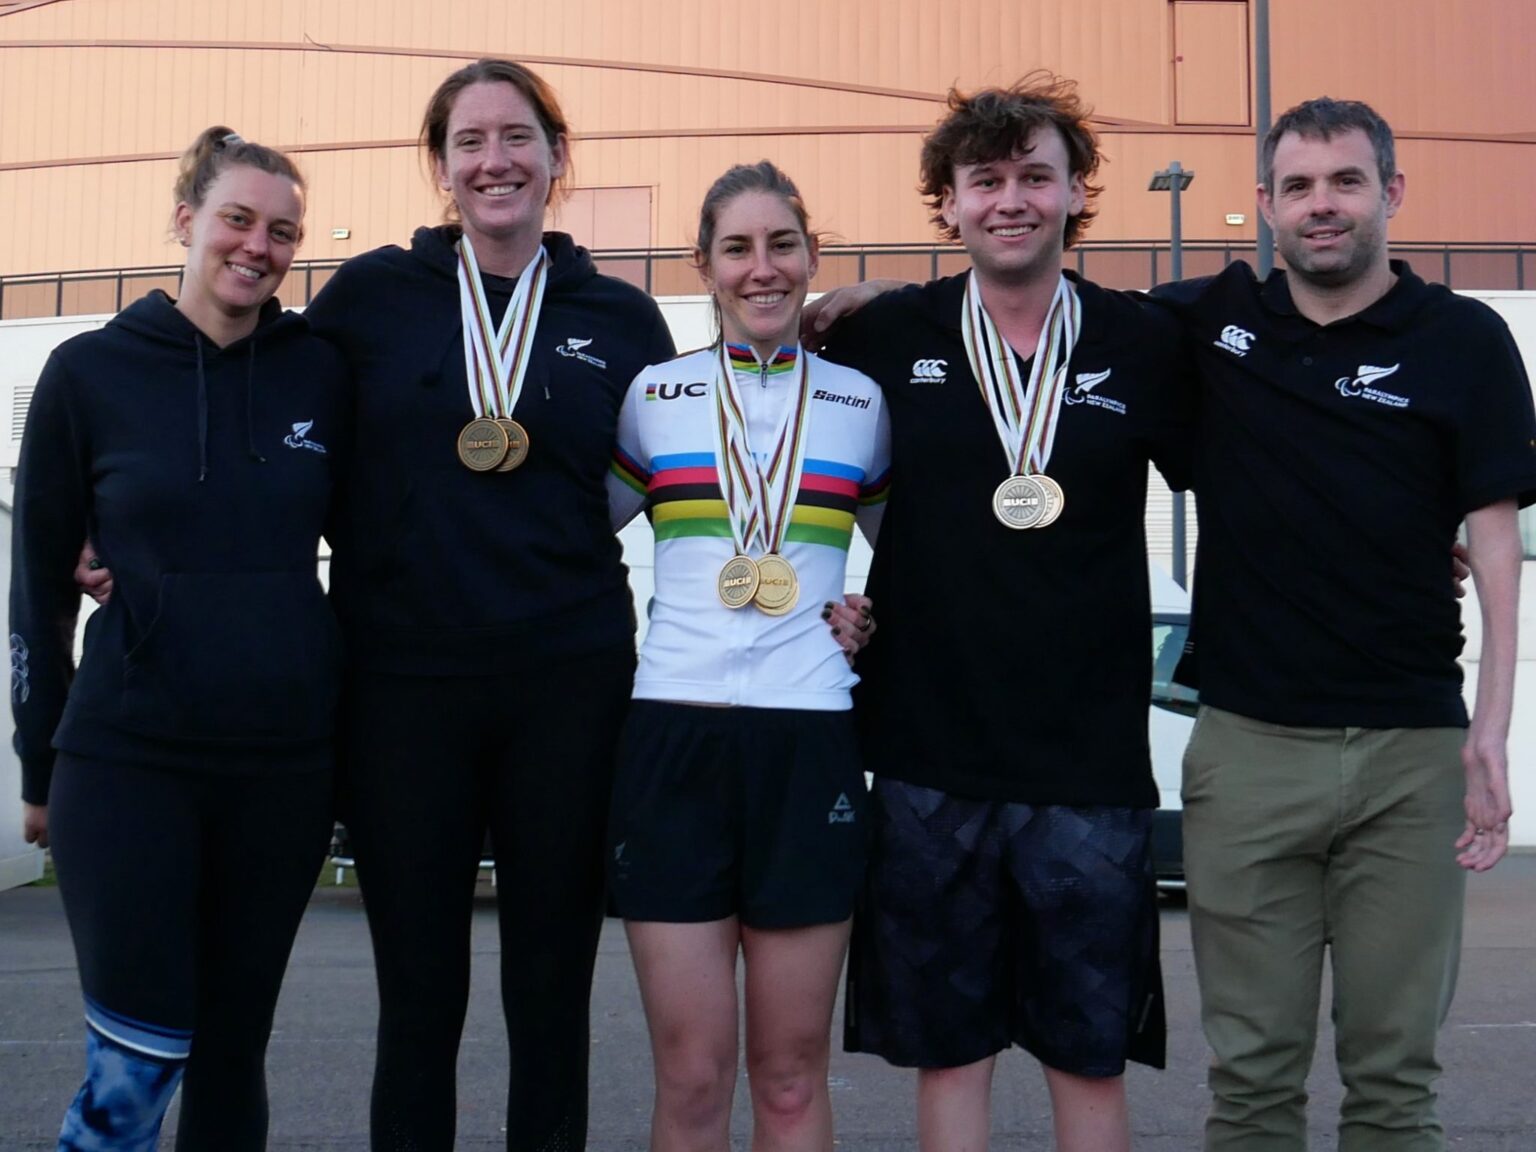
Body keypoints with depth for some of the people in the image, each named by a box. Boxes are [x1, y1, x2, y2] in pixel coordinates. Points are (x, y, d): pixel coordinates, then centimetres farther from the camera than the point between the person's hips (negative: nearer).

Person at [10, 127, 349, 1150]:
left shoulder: (322, 372, 2)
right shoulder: (90, 372, -1)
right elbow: (39, 580, 4)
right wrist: (41, 766, 4)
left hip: (288, 758, 2)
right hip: (128, 758, -2)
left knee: (233, 1042, 11)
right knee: (136, 1059, -2)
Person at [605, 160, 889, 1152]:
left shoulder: (860, 403, 9)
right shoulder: (651, 396, 8)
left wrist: (879, 616, 4)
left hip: (811, 740, 1)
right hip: (674, 734, 0)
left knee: (791, 1072, 7)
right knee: (691, 1073, 2)